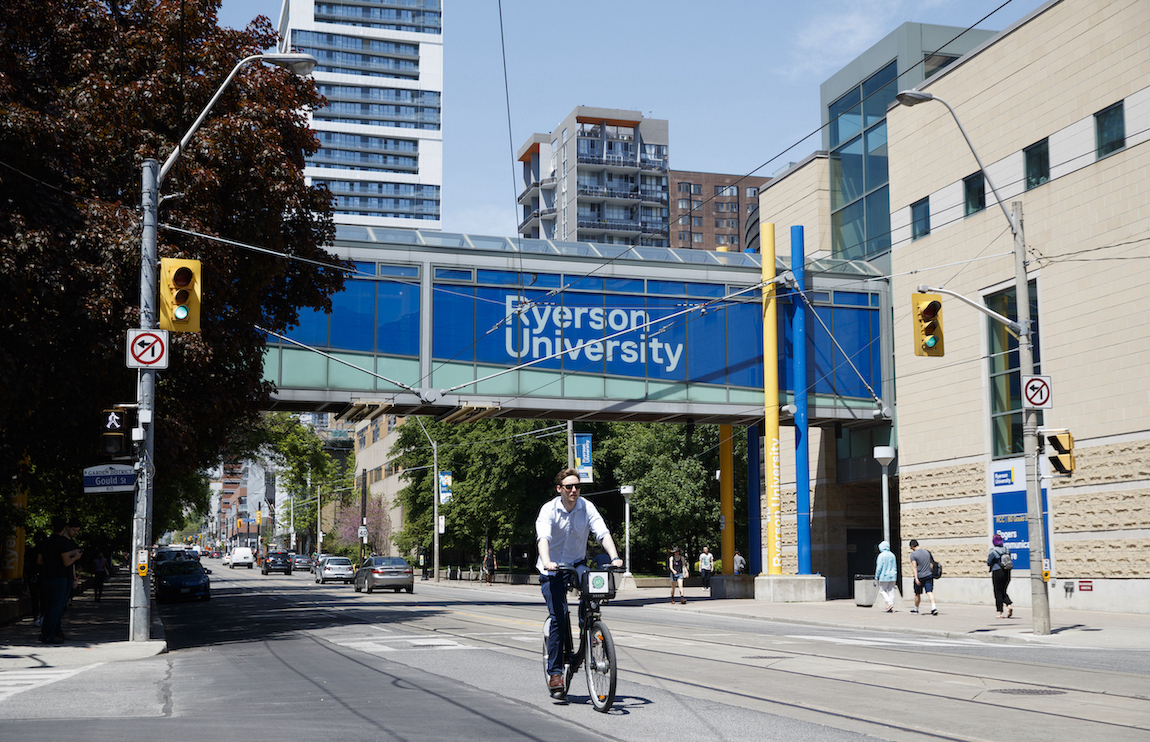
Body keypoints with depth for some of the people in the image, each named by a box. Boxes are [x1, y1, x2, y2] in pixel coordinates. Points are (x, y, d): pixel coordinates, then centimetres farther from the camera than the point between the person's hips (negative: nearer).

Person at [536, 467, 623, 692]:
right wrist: (546, 562, -48)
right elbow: (543, 537, -29)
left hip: (576, 564, 2)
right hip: (552, 570, -2)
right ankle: (554, 671, -3)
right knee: (559, 618, -12)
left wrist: (614, 557, -35)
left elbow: (603, 533, -18)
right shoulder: (549, 510, -14)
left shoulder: (587, 508, -7)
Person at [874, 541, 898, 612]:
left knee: (882, 590, 6)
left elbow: (879, 567, -11)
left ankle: (889, 603, -11)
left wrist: (876, 577, -4)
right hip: (892, 576, 6)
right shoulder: (892, 555, 8)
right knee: (891, 591, 7)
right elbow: (895, 567, 14)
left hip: (884, 577, -6)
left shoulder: (881, 555, -10)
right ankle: (892, 608, 4)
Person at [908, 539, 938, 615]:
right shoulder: (926, 552, 8)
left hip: (919, 577, -4)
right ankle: (934, 607, -23)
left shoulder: (913, 554, -9)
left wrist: (916, 578, -21)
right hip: (929, 575, 4)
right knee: (929, 592, -5)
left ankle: (916, 609, 27)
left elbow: (914, 567, -16)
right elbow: (932, 561, 21)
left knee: (917, 594, 12)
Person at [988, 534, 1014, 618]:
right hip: (1007, 573, 5)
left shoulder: (993, 551, -12)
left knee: (998, 593, 3)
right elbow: (1010, 561, 11)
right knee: (1003, 592, 16)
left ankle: (1000, 613, 2)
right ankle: (1009, 604, -9)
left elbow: (988, 563, -10)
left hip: (997, 573, -5)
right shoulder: (1007, 550, 4)